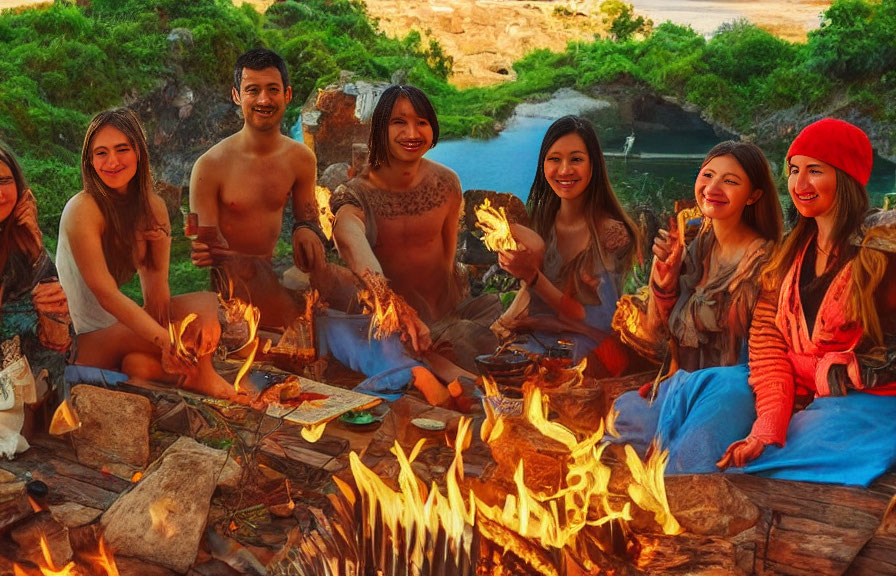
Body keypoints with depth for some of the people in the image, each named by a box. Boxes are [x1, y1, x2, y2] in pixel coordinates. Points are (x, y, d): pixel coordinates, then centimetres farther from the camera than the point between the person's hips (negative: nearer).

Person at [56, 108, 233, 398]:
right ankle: (202, 374, -6)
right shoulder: (83, 209, -16)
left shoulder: (153, 206, 3)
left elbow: (156, 292, -3)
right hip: (83, 341, -5)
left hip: (119, 327, 5)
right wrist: (165, 340, -36)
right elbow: (106, 294, -24)